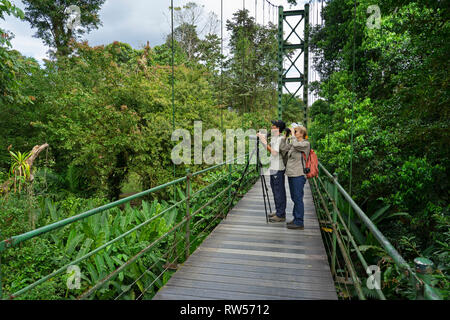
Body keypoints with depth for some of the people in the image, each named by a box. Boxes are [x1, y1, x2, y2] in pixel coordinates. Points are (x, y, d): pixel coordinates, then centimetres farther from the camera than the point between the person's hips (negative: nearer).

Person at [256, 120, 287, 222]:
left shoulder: (280, 139, -16)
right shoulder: (274, 138, 13)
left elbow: (274, 152, -23)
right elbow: (270, 150, 19)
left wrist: (266, 144, -21)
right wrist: (262, 138, 13)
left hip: (278, 169, -10)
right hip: (273, 168, 10)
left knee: (279, 192, -4)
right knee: (275, 190, 16)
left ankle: (281, 215, 3)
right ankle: (278, 211, 27)